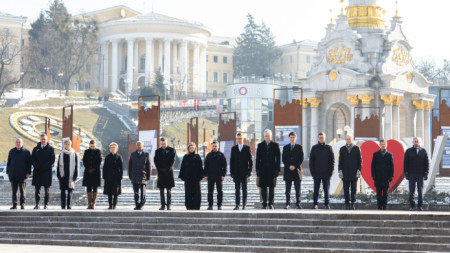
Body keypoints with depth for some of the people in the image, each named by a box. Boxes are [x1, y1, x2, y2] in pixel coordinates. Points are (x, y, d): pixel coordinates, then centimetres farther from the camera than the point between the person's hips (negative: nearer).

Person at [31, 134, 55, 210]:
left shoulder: (51, 149, 4)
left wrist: (44, 167, -13)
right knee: (37, 189, 1)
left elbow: (52, 160, -4)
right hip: (37, 172, 2)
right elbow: (32, 159, 6)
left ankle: (46, 205, 4)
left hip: (47, 172, -2)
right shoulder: (36, 149, 12)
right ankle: (37, 204, 5)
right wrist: (37, 167, -11)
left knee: (47, 189, 0)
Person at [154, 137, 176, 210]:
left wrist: (167, 169, -10)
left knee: (169, 190, -3)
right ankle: (163, 205, 3)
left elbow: (173, 161, -1)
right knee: (161, 190, 0)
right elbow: (156, 161, 8)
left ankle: (168, 205, -1)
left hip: (169, 172, -2)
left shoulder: (172, 150, 5)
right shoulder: (157, 151, 13)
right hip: (161, 173, 2)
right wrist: (160, 169, -6)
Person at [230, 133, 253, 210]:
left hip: (245, 172, -1)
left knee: (244, 189, 1)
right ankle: (237, 205, 1)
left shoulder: (247, 148, 3)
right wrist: (231, 172, 1)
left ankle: (244, 205, 4)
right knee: (237, 189, 1)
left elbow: (250, 160, 3)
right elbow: (231, 161, 8)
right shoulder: (234, 148, 9)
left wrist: (250, 171, -5)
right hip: (236, 172, 2)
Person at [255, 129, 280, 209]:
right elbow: (258, 158, 7)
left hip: (272, 169, -1)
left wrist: (277, 169, -5)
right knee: (263, 188, 1)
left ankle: (271, 204, 7)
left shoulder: (275, 145, 5)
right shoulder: (260, 145, 8)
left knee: (272, 187, 1)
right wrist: (257, 169, 0)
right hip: (263, 169, 1)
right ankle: (264, 204, 6)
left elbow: (278, 158, 2)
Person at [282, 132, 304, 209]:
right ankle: (288, 204, 4)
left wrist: (295, 166, -11)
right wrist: (289, 166, -11)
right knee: (288, 189, 1)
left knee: (298, 189, -1)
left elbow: (301, 159, 0)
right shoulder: (285, 147, 11)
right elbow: (283, 159, 4)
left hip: (297, 170, -1)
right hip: (288, 171, 1)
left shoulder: (299, 147, 7)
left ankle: (298, 204, 2)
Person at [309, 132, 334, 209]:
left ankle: (327, 204, 9)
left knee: (326, 190, 3)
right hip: (316, 173, 1)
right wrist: (312, 172, -3)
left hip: (326, 173, -1)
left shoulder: (329, 148, 4)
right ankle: (315, 204, 7)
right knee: (316, 189, 2)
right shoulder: (314, 148, 6)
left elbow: (332, 160, 4)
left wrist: (330, 171, -5)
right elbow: (311, 160, 6)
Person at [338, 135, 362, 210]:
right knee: (346, 189, 0)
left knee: (353, 189, -1)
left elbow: (360, 160, 4)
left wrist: (359, 170, -5)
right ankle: (347, 204, 4)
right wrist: (340, 171, -2)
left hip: (354, 173, -1)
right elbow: (340, 161, 7)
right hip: (345, 173, 1)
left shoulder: (357, 148, 4)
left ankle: (352, 204, 3)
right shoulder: (342, 149, 8)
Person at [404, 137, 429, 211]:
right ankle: (412, 206, 6)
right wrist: (406, 173, -5)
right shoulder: (408, 151, 4)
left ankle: (420, 206, 7)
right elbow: (405, 163, 3)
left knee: (420, 190, 1)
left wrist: (426, 173, -2)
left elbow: (427, 163, 5)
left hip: (420, 174, 0)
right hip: (411, 174, 0)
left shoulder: (423, 151, 5)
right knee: (411, 191, 1)